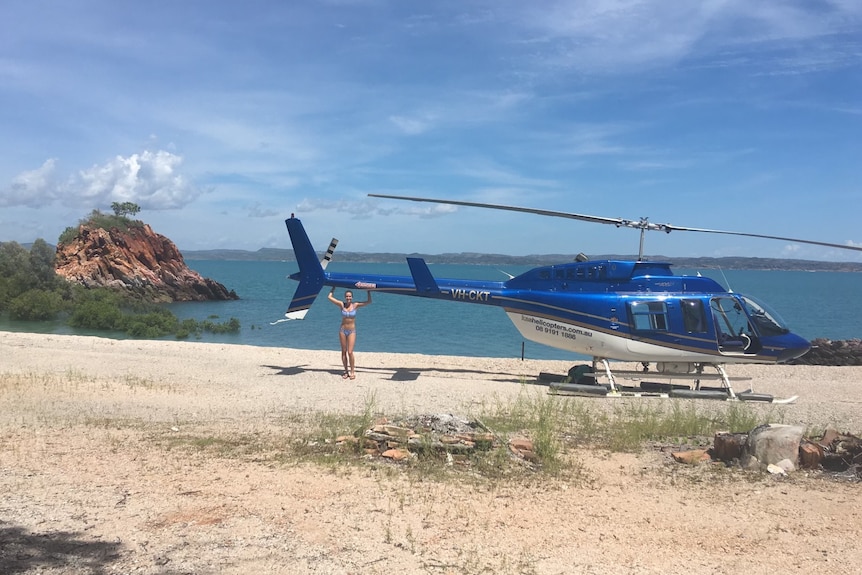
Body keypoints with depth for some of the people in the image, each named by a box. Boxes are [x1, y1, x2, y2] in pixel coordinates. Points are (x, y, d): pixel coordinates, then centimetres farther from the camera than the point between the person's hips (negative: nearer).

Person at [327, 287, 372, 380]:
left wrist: (368, 291, -7)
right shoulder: (342, 304, -2)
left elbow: (369, 301, -9)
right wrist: (333, 288, 8)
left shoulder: (355, 305, -4)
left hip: (352, 331, -2)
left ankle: (352, 371, 3)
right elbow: (330, 297, 0)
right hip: (342, 330, 2)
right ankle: (346, 371, 17)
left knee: (350, 352, -9)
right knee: (344, 352, 7)